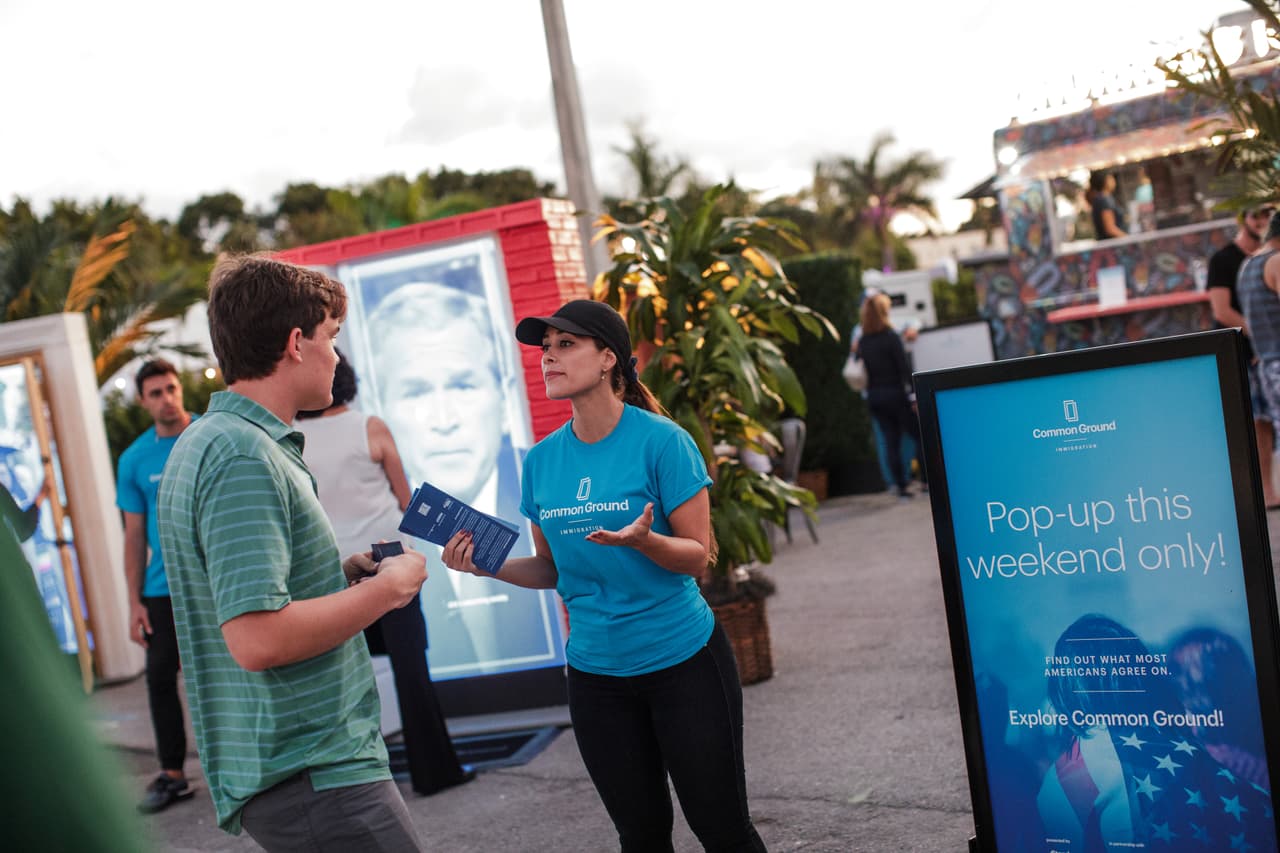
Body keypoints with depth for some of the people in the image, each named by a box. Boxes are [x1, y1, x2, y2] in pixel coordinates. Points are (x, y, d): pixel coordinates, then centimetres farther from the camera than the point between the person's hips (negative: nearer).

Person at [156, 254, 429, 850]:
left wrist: (341, 574, 9)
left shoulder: (210, 442, 12)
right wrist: (386, 588, -16)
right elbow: (258, 638, -28)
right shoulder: (244, 454, -20)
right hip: (311, 773, -10)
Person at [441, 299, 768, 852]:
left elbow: (697, 556, -12)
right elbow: (551, 569, 10)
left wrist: (642, 540, -31)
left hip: (683, 661, -4)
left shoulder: (661, 440, -13)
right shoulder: (541, 460, 2)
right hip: (596, 674, 4)